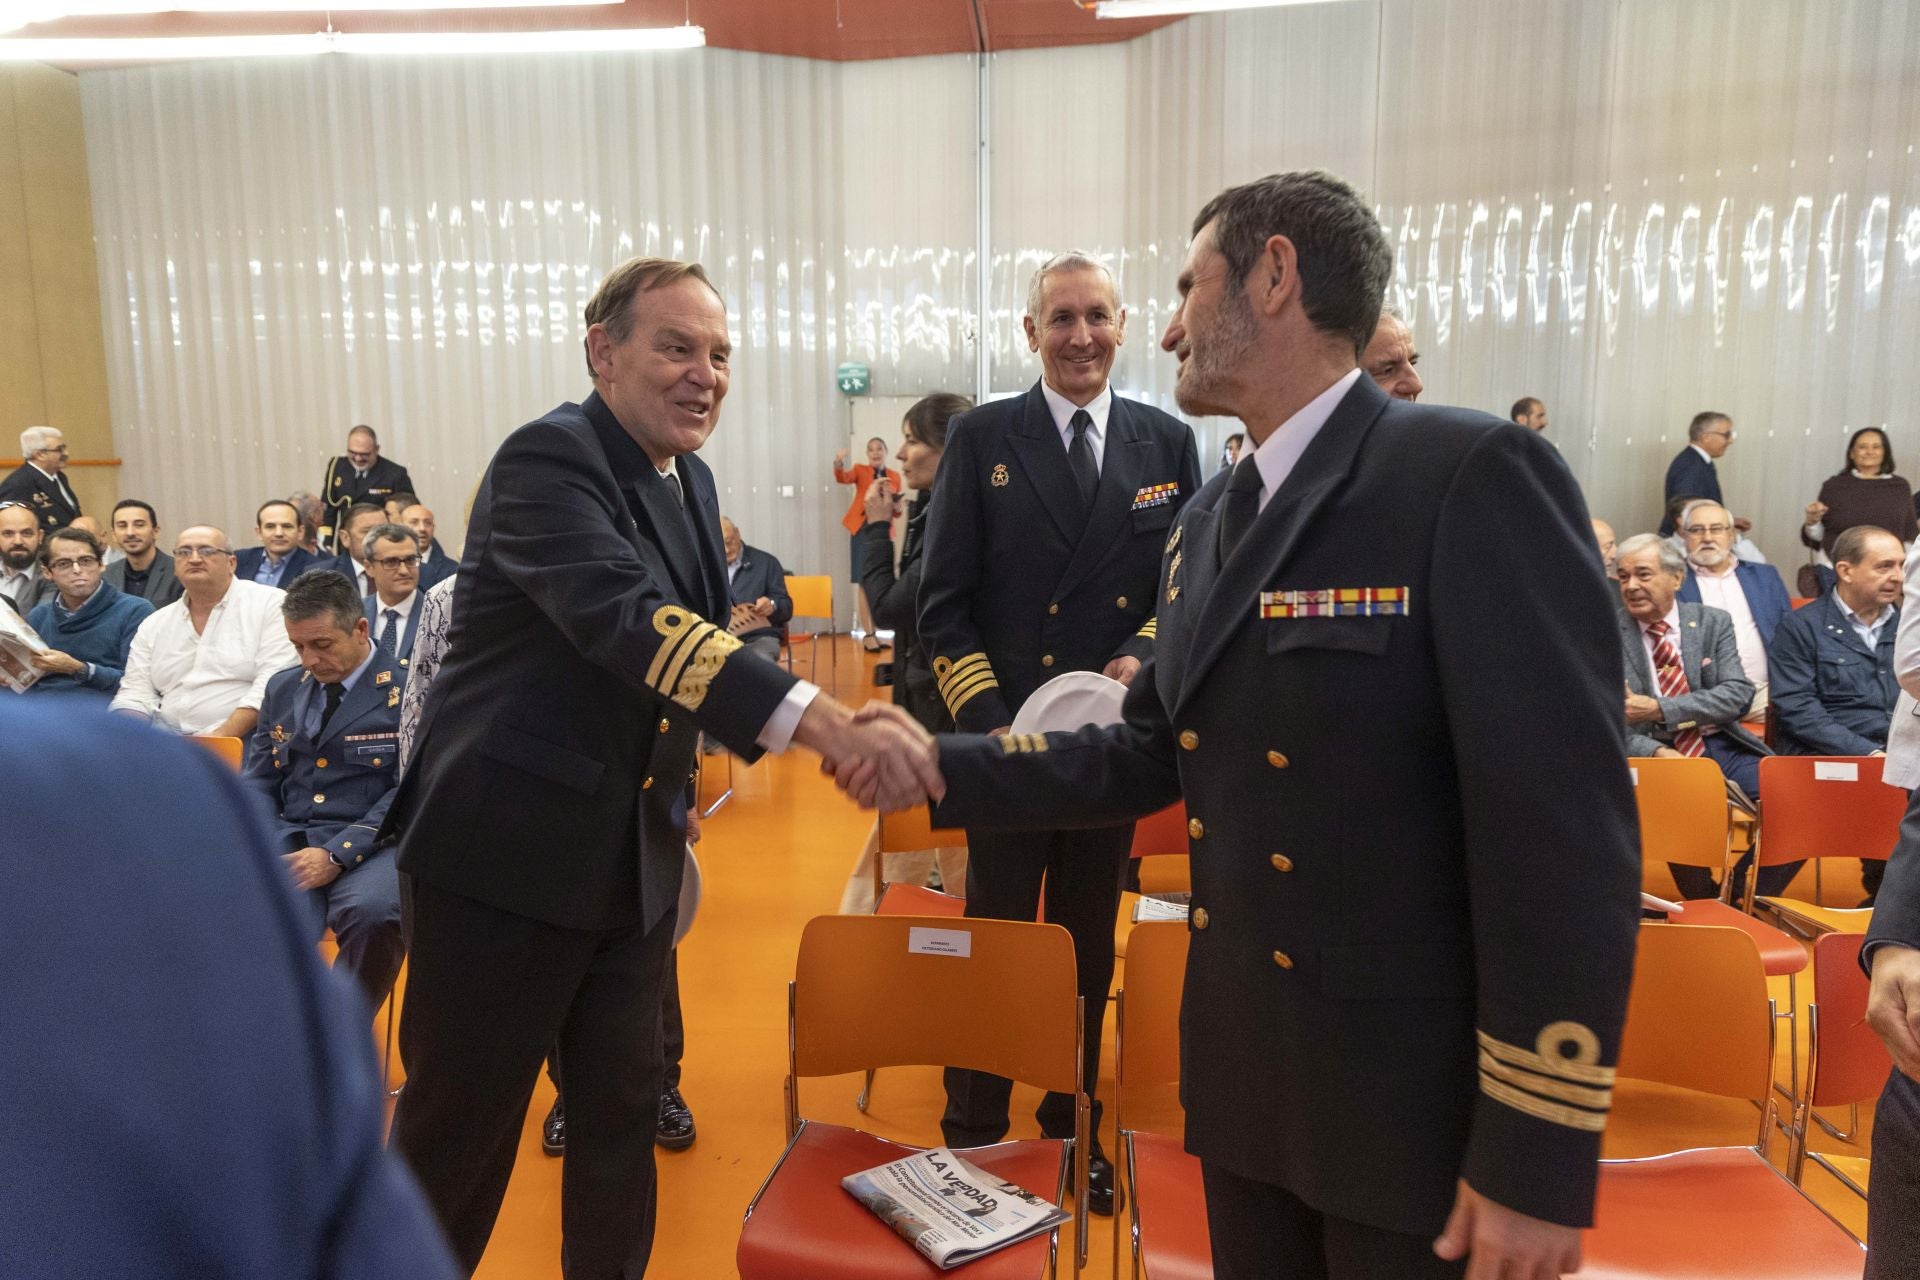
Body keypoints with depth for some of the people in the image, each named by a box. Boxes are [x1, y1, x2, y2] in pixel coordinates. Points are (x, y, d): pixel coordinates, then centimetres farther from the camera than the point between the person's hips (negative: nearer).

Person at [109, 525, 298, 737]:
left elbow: (274, 683, -10)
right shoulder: (154, 625, 18)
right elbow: (135, 696, 15)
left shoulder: (270, 603, 0)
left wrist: (222, 737, -19)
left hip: (239, 738, -5)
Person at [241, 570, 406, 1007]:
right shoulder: (283, 688, 17)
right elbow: (260, 780, 18)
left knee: (371, 912, -37)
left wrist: (337, 856, -18)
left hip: (368, 845, -3)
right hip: (287, 838, 4)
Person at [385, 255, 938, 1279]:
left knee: (624, 1111, 18)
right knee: (458, 1130, 10)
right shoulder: (548, 458, -18)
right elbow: (626, 619, -34)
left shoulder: (689, 481, 8)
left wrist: (835, 730, -8)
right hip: (506, 855, -7)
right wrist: (824, 720, -45)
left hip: (635, 856, 7)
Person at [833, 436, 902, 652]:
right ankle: (868, 635, -6)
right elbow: (843, 478, -17)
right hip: (863, 529, -3)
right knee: (864, 583, -7)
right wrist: (838, 465, -39)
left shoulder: (894, 476, 12)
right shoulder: (860, 470, 5)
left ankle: (873, 632, 16)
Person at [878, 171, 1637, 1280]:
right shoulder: (1206, 522, 8)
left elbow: (1565, 828, -20)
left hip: (1415, 1095, -7)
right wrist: (939, 768, 4)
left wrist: (1537, 1164, -18)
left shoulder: (1474, 474, -17)